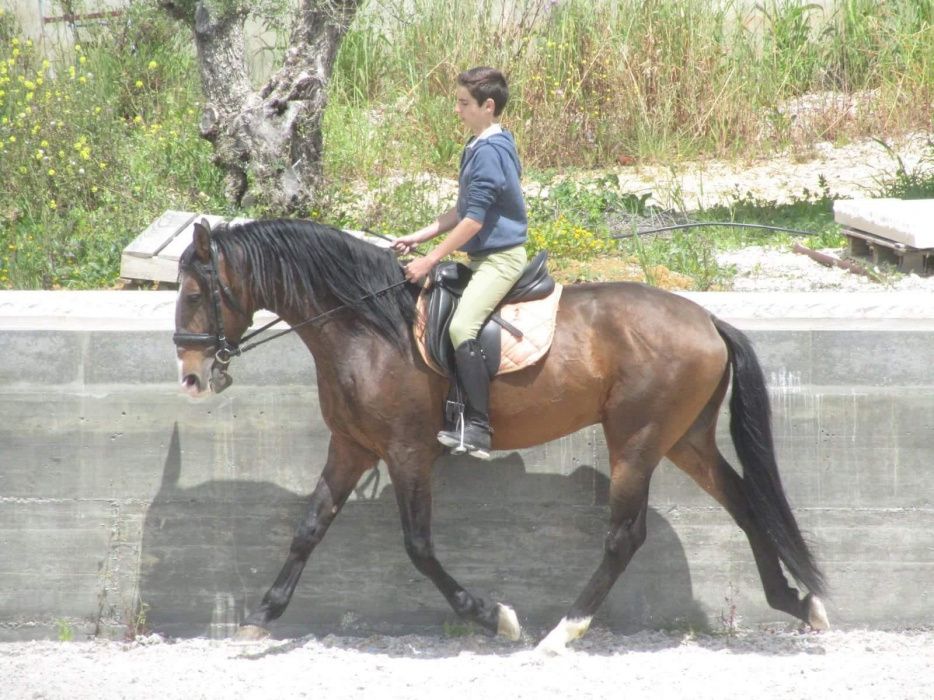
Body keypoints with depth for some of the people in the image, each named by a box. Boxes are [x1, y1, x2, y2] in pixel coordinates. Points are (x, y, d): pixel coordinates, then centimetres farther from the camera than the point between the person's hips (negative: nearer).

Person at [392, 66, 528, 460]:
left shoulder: (490, 151, -17)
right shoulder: (478, 147, 15)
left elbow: (474, 220, -20)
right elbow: (463, 210, 23)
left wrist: (432, 260, -16)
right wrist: (418, 237, 16)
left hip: (500, 258, -12)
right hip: (485, 256, 12)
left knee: (462, 327, -28)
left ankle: (477, 428, -32)